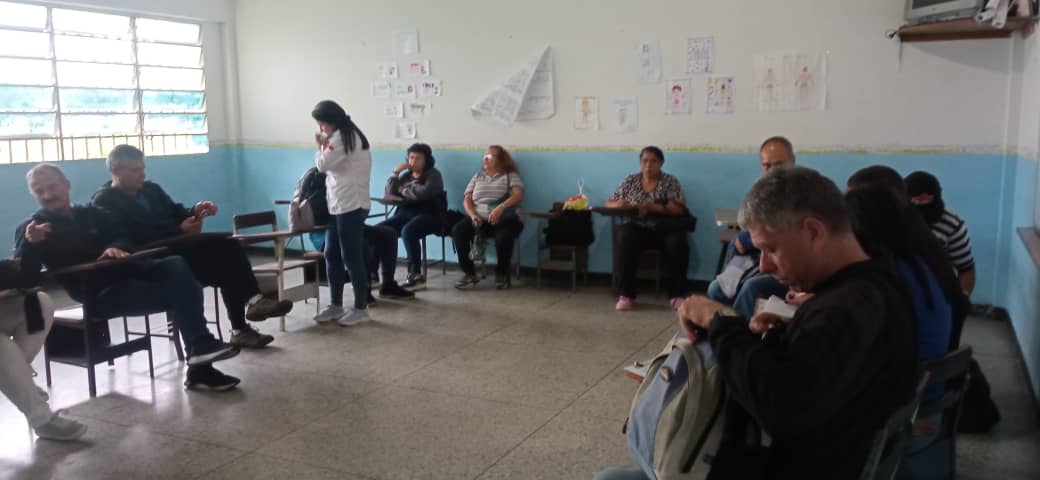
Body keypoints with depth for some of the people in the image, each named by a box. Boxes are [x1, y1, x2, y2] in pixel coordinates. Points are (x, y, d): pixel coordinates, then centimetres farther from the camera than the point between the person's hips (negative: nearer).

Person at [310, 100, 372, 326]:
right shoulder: (347, 135, 20)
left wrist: (321, 147, 7)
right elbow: (332, 166, 18)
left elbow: (322, 164, -11)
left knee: (351, 257, -5)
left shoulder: (342, 136, -10)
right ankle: (336, 305, 20)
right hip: (339, 205, 10)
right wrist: (324, 147, 4)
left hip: (350, 205, -10)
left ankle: (361, 308, 4)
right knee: (332, 255, 12)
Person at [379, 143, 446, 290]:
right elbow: (390, 193, 10)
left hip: (428, 215, -6)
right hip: (405, 213, 6)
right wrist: (395, 173, 2)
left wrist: (404, 190, -4)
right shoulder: (406, 175, 19)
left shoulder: (433, 174, 1)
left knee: (408, 231, -37)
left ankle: (416, 275, -31)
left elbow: (424, 192, -19)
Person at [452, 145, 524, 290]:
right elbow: (467, 199, 12)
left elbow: (518, 195, -9)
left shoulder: (510, 175, 9)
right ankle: (469, 273, -14)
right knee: (458, 230, -26)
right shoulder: (478, 176, 21)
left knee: (503, 237, -36)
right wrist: (473, 215, -10)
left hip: (503, 219, -3)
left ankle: (501, 274, -7)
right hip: (479, 219, 4)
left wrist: (501, 207, -26)